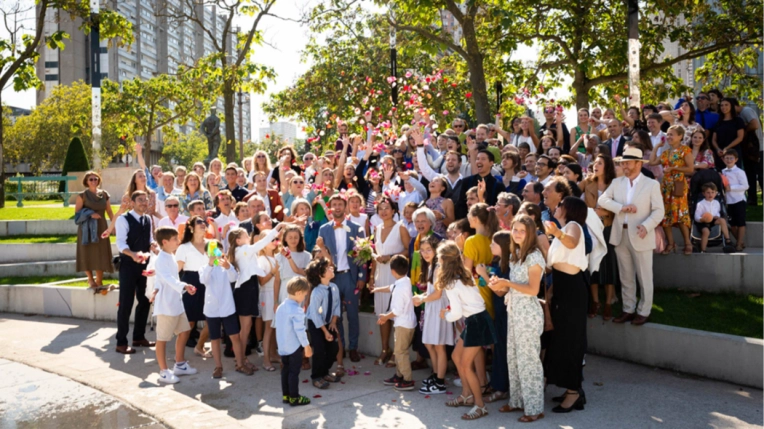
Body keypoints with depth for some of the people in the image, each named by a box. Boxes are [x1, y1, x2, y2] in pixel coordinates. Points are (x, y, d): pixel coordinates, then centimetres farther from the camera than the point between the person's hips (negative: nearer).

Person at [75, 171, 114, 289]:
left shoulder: (104, 194, 7)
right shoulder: (82, 195, -2)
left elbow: (109, 212, 10)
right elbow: (77, 212, -4)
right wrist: (90, 215, -19)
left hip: (101, 227, 3)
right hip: (87, 228, -3)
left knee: (101, 254, 2)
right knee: (88, 254, -1)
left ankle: (99, 281, 12)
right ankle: (91, 279, 14)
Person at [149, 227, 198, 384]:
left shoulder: (170, 257, 10)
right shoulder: (162, 259, -20)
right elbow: (169, 278, -37)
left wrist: (156, 290, 14)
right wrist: (184, 286, -50)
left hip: (176, 302, 10)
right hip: (166, 304, -10)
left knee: (184, 331, 17)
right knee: (162, 338, 2)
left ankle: (179, 365, 29)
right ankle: (164, 372, 10)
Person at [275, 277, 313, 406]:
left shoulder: (280, 307, 6)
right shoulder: (297, 310, -21)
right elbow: (300, 330, -21)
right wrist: (307, 346, -12)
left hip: (282, 345, 8)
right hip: (294, 346, -8)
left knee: (285, 370, 15)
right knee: (294, 371, 1)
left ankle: (285, 395, 23)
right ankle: (294, 397, 8)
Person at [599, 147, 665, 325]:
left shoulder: (652, 184, -2)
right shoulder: (616, 182, 9)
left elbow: (658, 210, -9)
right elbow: (602, 200, -1)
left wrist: (646, 226, -26)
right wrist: (622, 207, -16)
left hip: (640, 236, -4)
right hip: (620, 235, 4)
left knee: (644, 277, 5)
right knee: (625, 277, 12)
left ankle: (643, 312, 16)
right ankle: (628, 310, 23)